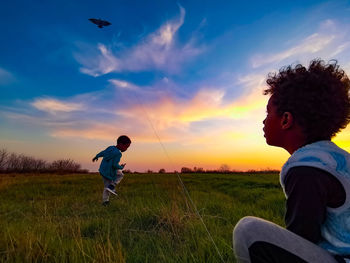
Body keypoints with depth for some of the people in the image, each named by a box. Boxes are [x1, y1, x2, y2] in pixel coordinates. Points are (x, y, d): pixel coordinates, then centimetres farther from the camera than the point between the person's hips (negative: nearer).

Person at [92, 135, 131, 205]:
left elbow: (102, 153, 15)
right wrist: (121, 167, -6)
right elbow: (115, 165, -25)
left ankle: (111, 186, 16)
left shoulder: (110, 148, 0)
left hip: (102, 170, 8)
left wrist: (96, 157, 33)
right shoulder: (118, 153, -23)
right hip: (109, 173, -8)